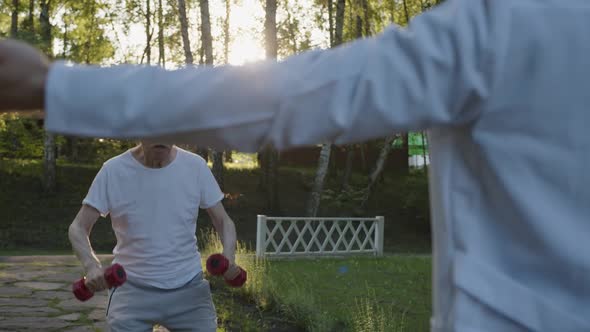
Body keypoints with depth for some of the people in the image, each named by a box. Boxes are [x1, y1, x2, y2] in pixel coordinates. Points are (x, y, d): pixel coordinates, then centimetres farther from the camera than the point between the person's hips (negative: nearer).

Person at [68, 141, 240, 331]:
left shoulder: (195, 166, -4)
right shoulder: (114, 171, -8)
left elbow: (223, 221, 3)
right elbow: (78, 228, -5)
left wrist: (228, 257, -19)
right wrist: (91, 265, -26)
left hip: (188, 288, 2)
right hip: (132, 289, -1)